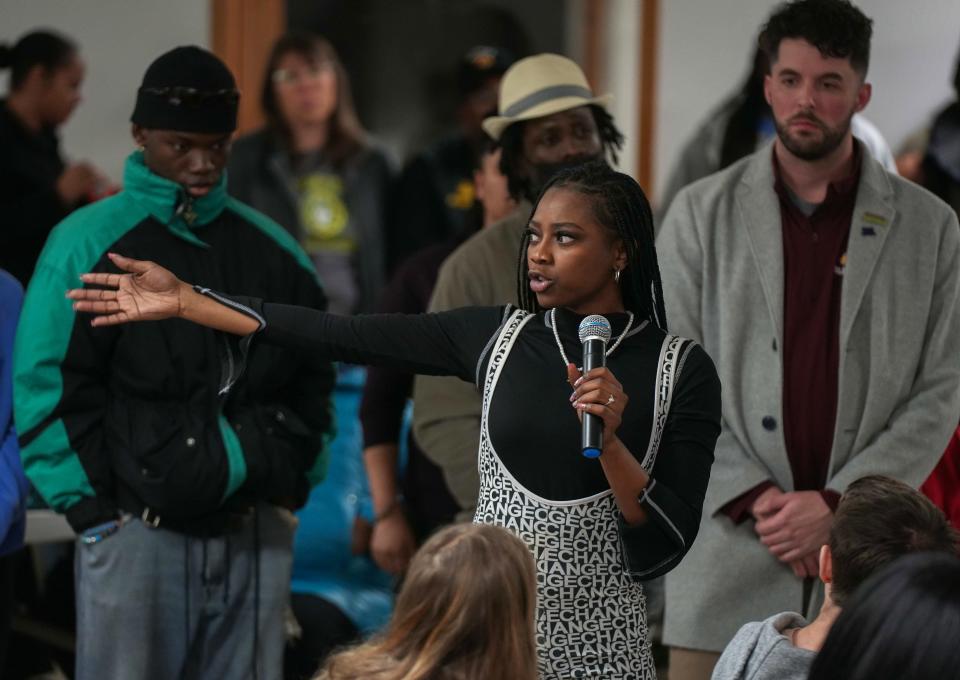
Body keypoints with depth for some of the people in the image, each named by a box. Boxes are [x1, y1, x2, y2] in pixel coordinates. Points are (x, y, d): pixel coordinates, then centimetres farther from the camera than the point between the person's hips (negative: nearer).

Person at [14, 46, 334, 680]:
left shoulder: (274, 249, 11)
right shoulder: (88, 244, -3)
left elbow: (311, 383, 19)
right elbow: (46, 390, -5)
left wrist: (292, 482, 10)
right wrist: (90, 506, -9)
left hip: (254, 535, 4)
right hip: (136, 532, -4)